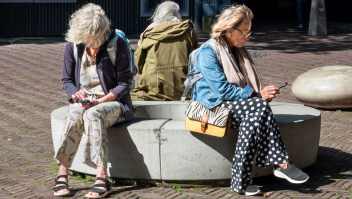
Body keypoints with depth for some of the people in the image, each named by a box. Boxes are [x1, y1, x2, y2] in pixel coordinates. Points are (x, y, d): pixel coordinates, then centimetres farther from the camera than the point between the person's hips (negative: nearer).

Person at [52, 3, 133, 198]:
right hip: (83, 101, 3)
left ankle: (102, 177, -43)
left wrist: (100, 101, -19)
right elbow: (67, 80, 10)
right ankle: (62, 174, -33)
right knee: (75, 114, -34)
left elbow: (123, 83, -6)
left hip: (112, 102, -3)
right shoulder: (72, 46, 2)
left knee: (92, 114, -37)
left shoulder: (118, 46, -8)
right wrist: (75, 93, -13)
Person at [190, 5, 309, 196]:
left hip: (236, 104, 7)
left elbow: (246, 85, 22)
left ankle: (240, 181, -34)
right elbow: (222, 90, -17)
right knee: (261, 106, -32)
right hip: (212, 106, -7)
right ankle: (281, 163, -30)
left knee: (255, 116, -30)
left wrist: (261, 93, -1)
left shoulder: (238, 51, 17)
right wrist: (257, 95, -17)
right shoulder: (208, 52, -9)